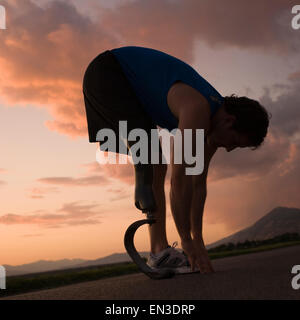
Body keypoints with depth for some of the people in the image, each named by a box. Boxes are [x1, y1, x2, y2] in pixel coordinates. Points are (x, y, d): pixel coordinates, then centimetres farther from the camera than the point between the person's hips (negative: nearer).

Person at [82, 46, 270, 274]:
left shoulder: (214, 121, -4)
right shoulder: (197, 110, -32)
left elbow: (199, 182, 1)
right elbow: (180, 177, -33)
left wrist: (198, 239, 1)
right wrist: (187, 241, -26)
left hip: (133, 92, 9)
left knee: (157, 167, 0)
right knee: (150, 161, -23)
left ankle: (159, 250, 0)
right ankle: (161, 249, -22)